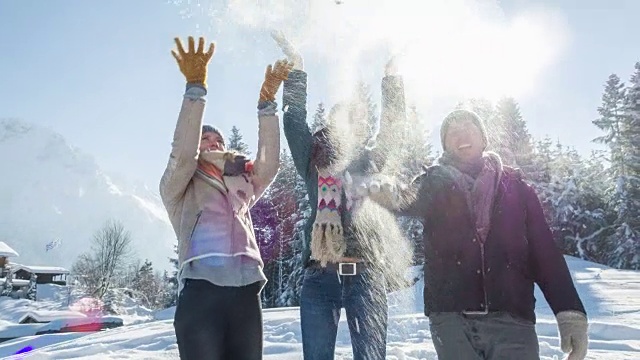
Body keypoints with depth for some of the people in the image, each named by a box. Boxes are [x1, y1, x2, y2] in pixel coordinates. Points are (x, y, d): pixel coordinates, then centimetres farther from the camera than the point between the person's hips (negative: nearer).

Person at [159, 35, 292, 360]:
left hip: (246, 294, 4)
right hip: (201, 293, -4)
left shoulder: (242, 187, 25)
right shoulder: (178, 190, 14)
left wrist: (266, 102, 7)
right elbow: (182, 153, -4)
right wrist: (195, 87, -10)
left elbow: (268, 163, 11)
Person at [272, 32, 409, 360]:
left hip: (366, 273, 1)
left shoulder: (373, 159, 18)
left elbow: (393, 121, 14)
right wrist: (295, 66, 9)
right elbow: (294, 118, 9)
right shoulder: (313, 160, 15)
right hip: (320, 275, 0)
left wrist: (391, 72, 14)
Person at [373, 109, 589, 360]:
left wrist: (570, 312, -4)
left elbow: (545, 252, 7)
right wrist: (390, 195, -37)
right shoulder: (436, 182, 10)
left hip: (511, 319, 1)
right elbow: (412, 200, -12)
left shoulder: (514, 185, 12)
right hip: (451, 316, 0)